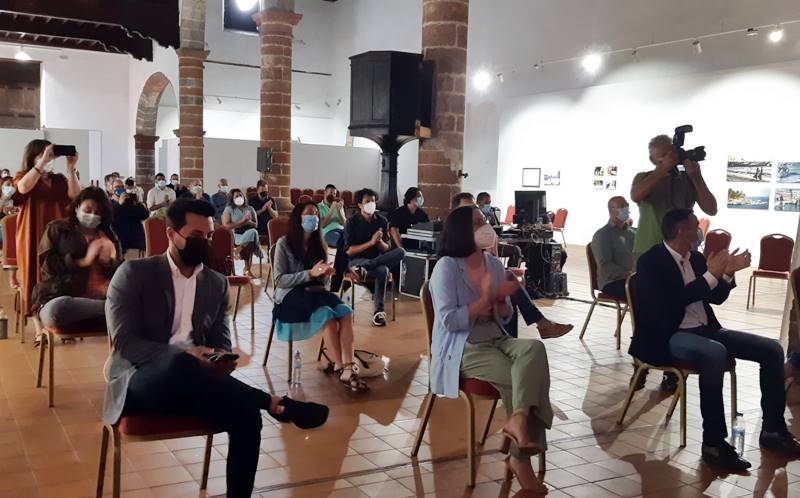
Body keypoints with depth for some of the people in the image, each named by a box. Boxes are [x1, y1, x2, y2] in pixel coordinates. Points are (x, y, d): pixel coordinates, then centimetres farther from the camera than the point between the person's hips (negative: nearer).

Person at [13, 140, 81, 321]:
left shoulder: (59, 180, 14)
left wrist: (71, 169, -13)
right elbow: (24, 188, -20)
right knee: (37, 281, -4)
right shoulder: (22, 178, 5)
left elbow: (75, 195, -5)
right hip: (34, 238, -3)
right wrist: (42, 162, -24)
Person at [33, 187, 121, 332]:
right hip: (60, 298, -1)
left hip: (102, 299, 1)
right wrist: (82, 261, -9)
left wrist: (108, 262, -4)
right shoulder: (57, 228, 13)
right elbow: (47, 263, 0)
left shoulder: (108, 236, 22)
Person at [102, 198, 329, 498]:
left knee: (247, 415, -27)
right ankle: (274, 404, -26)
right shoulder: (134, 273, 0)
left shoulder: (217, 284, 13)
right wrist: (184, 355, -24)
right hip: (140, 382, -4)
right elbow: (124, 343, -9)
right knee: (181, 365, -39)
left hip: (190, 384, 4)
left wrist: (221, 361, -15)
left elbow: (222, 344, 12)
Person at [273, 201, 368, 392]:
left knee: (345, 311, -29)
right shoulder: (284, 244, -2)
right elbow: (280, 280, -10)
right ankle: (340, 369, -25)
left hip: (315, 293, 5)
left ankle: (348, 369, -37)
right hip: (290, 296, -5)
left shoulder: (319, 244, 14)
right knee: (327, 315, -34)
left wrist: (326, 275, -9)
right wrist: (310, 273, -19)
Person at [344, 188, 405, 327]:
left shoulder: (382, 221, 7)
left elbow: (386, 249, 7)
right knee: (383, 271, -38)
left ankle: (365, 267, -35)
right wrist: (371, 242, -19)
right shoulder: (352, 222, -4)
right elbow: (349, 251, -11)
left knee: (401, 252, -28)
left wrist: (379, 241, -17)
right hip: (356, 260, -5)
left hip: (377, 258, 5)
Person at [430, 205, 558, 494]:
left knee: (534, 348, -26)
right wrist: (485, 300, -19)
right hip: (462, 349, -6)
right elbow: (448, 321, -16)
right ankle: (520, 456, -14)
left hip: (496, 341, 6)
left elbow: (505, 317, 13)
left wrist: (500, 301, -10)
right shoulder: (447, 266, -9)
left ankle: (519, 419, -31)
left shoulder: (494, 263, 9)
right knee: (521, 377, -25)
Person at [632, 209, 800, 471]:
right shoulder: (650, 262, -10)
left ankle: (772, 429, 6)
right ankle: (714, 443, -31)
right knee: (715, 353, -38)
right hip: (668, 337, -8)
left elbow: (717, 298, 19)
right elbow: (670, 303, -23)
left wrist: (727, 273, 0)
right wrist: (710, 275, -21)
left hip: (705, 330, 8)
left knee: (772, 349, -3)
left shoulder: (696, 258, 14)